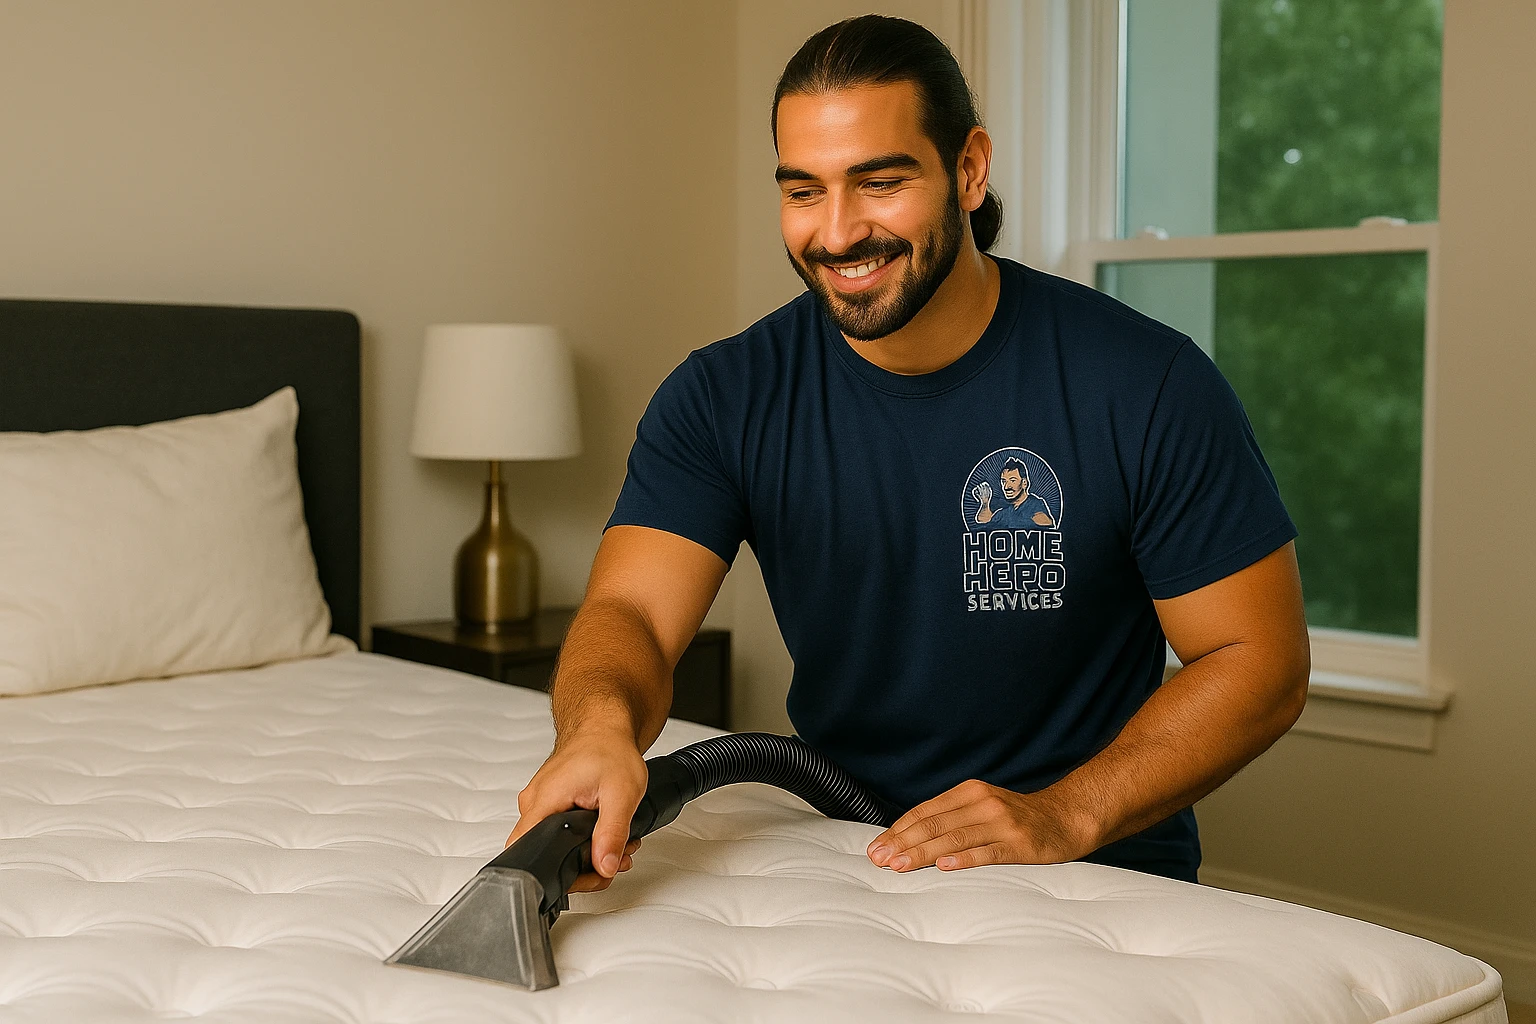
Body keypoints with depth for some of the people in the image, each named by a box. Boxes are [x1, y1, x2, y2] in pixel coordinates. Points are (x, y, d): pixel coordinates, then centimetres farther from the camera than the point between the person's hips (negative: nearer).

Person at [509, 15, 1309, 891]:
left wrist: (1063, 816, -21)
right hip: (845, 858, 4)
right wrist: (601, 726, -40)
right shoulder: (724, 398, -3)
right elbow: (633, 610, -15)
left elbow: (1260, 658, -8)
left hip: (1102, 872, -3)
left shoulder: (1147, 384, -11)